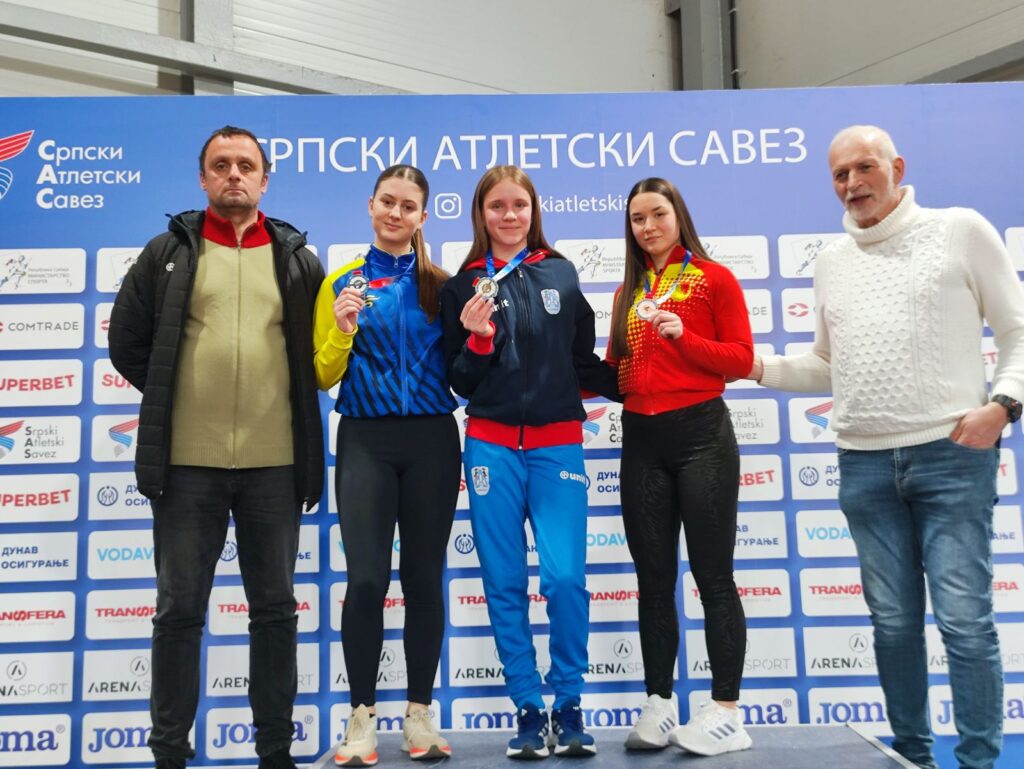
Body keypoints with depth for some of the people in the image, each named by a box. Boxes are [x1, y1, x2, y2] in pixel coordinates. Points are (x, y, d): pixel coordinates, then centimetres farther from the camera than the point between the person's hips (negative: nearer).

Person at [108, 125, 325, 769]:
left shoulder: (298, 259, 7)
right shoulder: (167, 252, 5)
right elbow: (127, 340, 8)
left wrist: (287, 405, 5)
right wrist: (173, 402, 6)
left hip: (274, 463, 1)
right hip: (187, 462, 0)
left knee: (275, 609, 9)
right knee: (179, 610, 7)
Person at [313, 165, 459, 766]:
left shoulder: (441, 284, 8)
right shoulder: (342, 282, 6)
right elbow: (324, 376, 4)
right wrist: (343, 329, -12)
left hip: (431, 442, 1)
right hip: (366, 441, -1)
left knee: (425, 578, 6)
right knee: (366, 578, -6)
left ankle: (421, 714, 19)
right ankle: (363, 718, 10)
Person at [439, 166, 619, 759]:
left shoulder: (561, 275, 7)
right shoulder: (462, 286, 6)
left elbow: (583, 362, 12)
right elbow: (460, 383, 5)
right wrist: (477, 339, -12)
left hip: (558, 443, 0)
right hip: (491, 446, 1)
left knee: (565, 577, -8)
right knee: (505, 584, 4)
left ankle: (569, 706, 11)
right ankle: (529, 709, 17)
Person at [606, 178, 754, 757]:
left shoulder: (715, 278, 0)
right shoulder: (629, 291, 14)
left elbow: (742, 360, -6)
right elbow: (616, 370, 14)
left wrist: (683, 336, -17)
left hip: (701, 434, -5)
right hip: (641, 440, 5)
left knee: (713, 575, -1)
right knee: (654, 579, 8)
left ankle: (726, 711, 8)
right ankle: (659, 706, 18)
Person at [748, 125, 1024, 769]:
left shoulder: (960, 229, 3)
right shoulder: (831, 263, 15)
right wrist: (760, 367, 6)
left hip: (952, 454, -4)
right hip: (865, 464, 4)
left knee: (965, 619, -4)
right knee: (894, 622, 9)